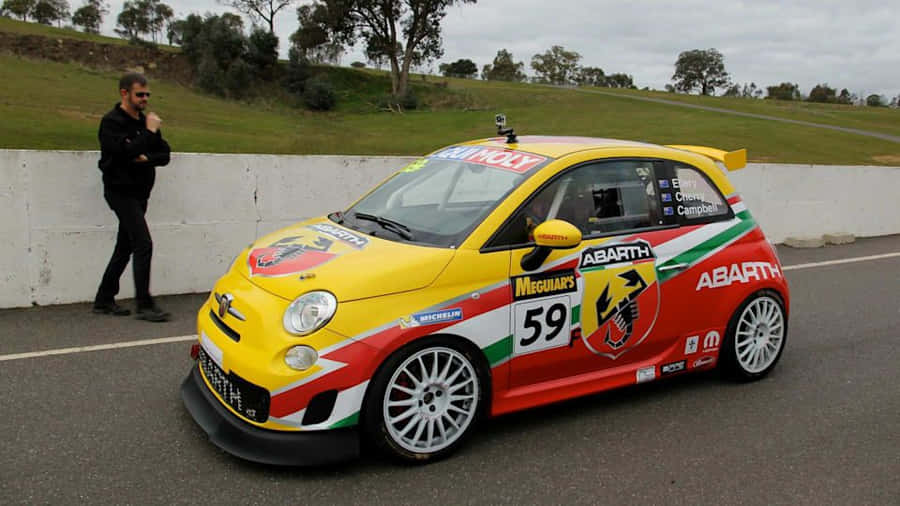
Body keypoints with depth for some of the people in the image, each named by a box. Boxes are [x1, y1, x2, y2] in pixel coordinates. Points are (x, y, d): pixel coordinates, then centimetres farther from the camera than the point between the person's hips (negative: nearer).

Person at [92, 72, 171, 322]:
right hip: (121, 191, -8)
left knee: (125, 247, 12)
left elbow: (164, 155, 7)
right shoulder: (112, 122, -9)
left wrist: (146, 158, -12)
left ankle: (104, 300, 23)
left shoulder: (145, 121, 13)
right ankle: (145, 306, -12)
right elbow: (125, 152, -25)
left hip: (139, 192, 8)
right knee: (143, 244, -15)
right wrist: (150, 132, -19)